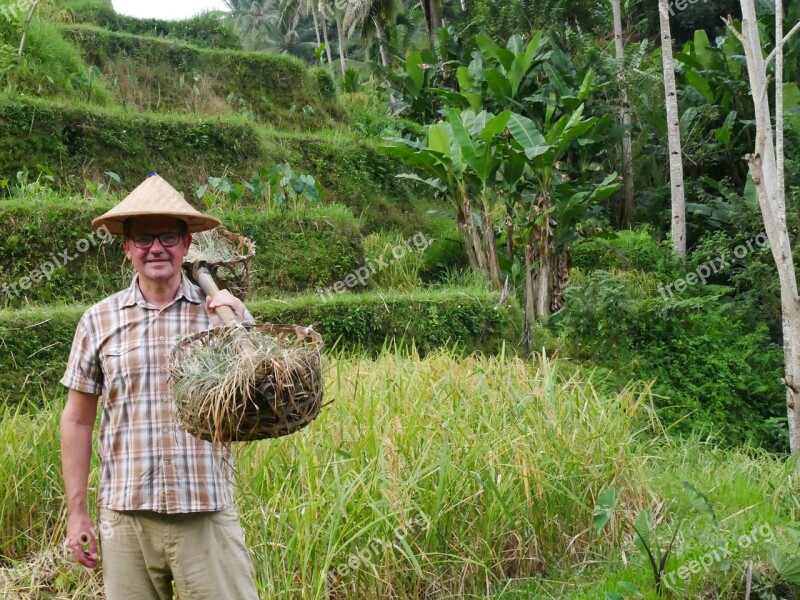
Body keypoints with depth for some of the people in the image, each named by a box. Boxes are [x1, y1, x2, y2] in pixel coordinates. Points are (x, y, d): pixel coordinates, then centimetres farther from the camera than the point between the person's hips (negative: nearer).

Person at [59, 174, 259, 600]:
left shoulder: (224, 312, 3)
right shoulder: (99, 321, 5)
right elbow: (77, 421, 10)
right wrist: (76, 512, 8)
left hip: (208, 514, -1)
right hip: (125, 516, 1)